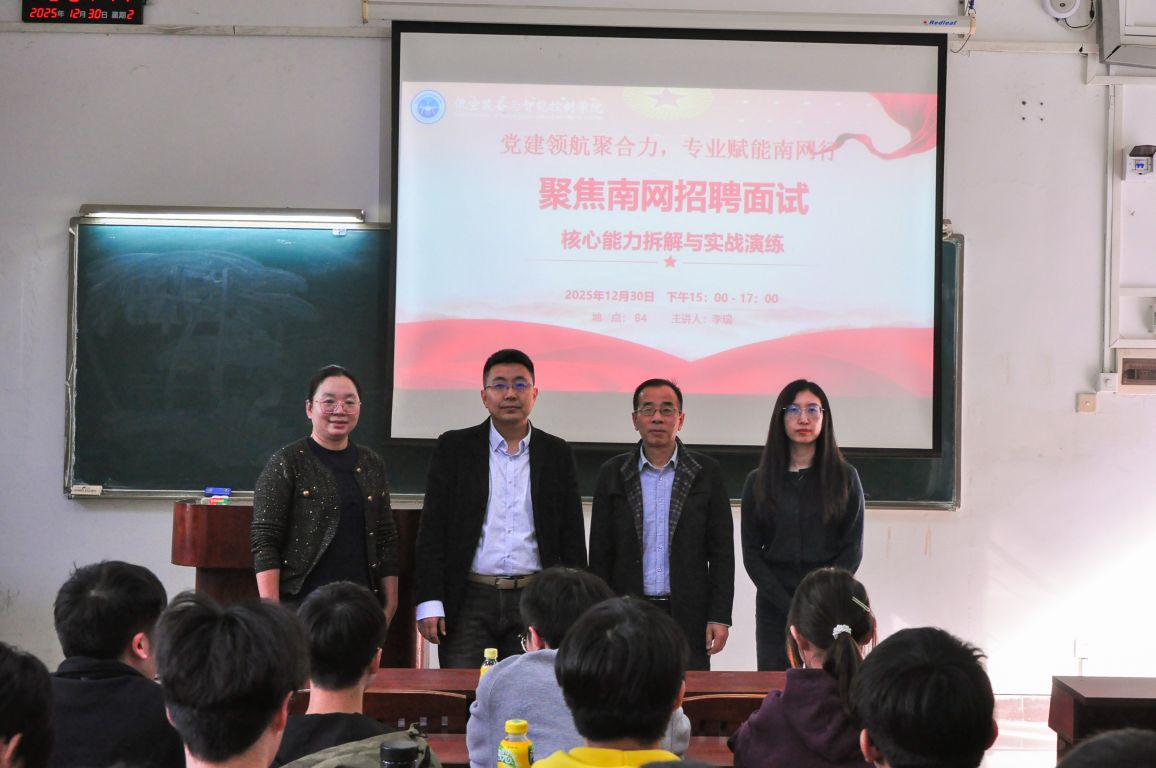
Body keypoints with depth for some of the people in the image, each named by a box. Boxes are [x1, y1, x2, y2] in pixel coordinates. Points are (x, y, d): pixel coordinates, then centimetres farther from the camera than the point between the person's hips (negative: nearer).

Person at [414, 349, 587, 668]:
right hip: (470, 601, -1)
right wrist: (429, 601, -6)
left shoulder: (557, 454, 10)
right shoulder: (454, 447, 6)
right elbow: (432, 528, 2)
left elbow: (572, 535, 10)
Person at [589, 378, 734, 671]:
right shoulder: (613, 474, 6)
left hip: (689, 617, -1)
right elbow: (600, 555, 7)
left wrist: (720, 616, -3)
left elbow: (721, 550, 3)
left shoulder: (706, 472, 4)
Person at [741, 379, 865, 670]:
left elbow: (853, 550, 2)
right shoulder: (758, 481, 6)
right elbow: (751, 553, 3)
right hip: (774, 610, 1)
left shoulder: (845, 478, 4)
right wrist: (790, 607, -8)